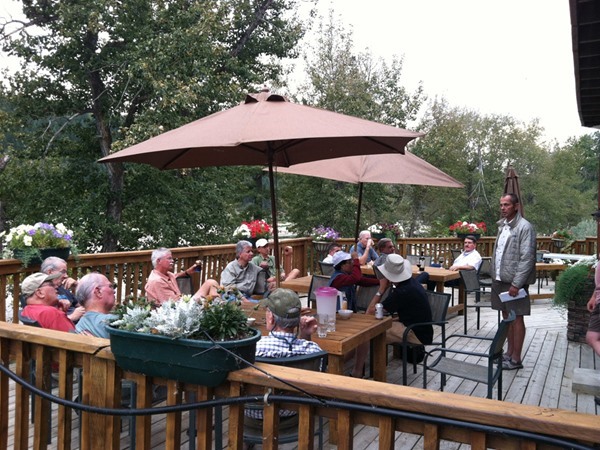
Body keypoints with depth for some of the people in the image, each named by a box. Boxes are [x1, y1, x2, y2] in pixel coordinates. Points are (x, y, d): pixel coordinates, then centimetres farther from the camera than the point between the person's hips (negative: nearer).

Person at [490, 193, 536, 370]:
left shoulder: (524, 227, -13)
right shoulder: (502, 225, 11)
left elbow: (527, 258, -17)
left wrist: (516, 283, -19)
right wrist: (495, 276, 10)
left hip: (514, 281, -7)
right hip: (500, 279, 7)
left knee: (516, 318, 2)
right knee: (506, 316, 15)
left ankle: (516, 359, 11)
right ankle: (509, 352, 27)